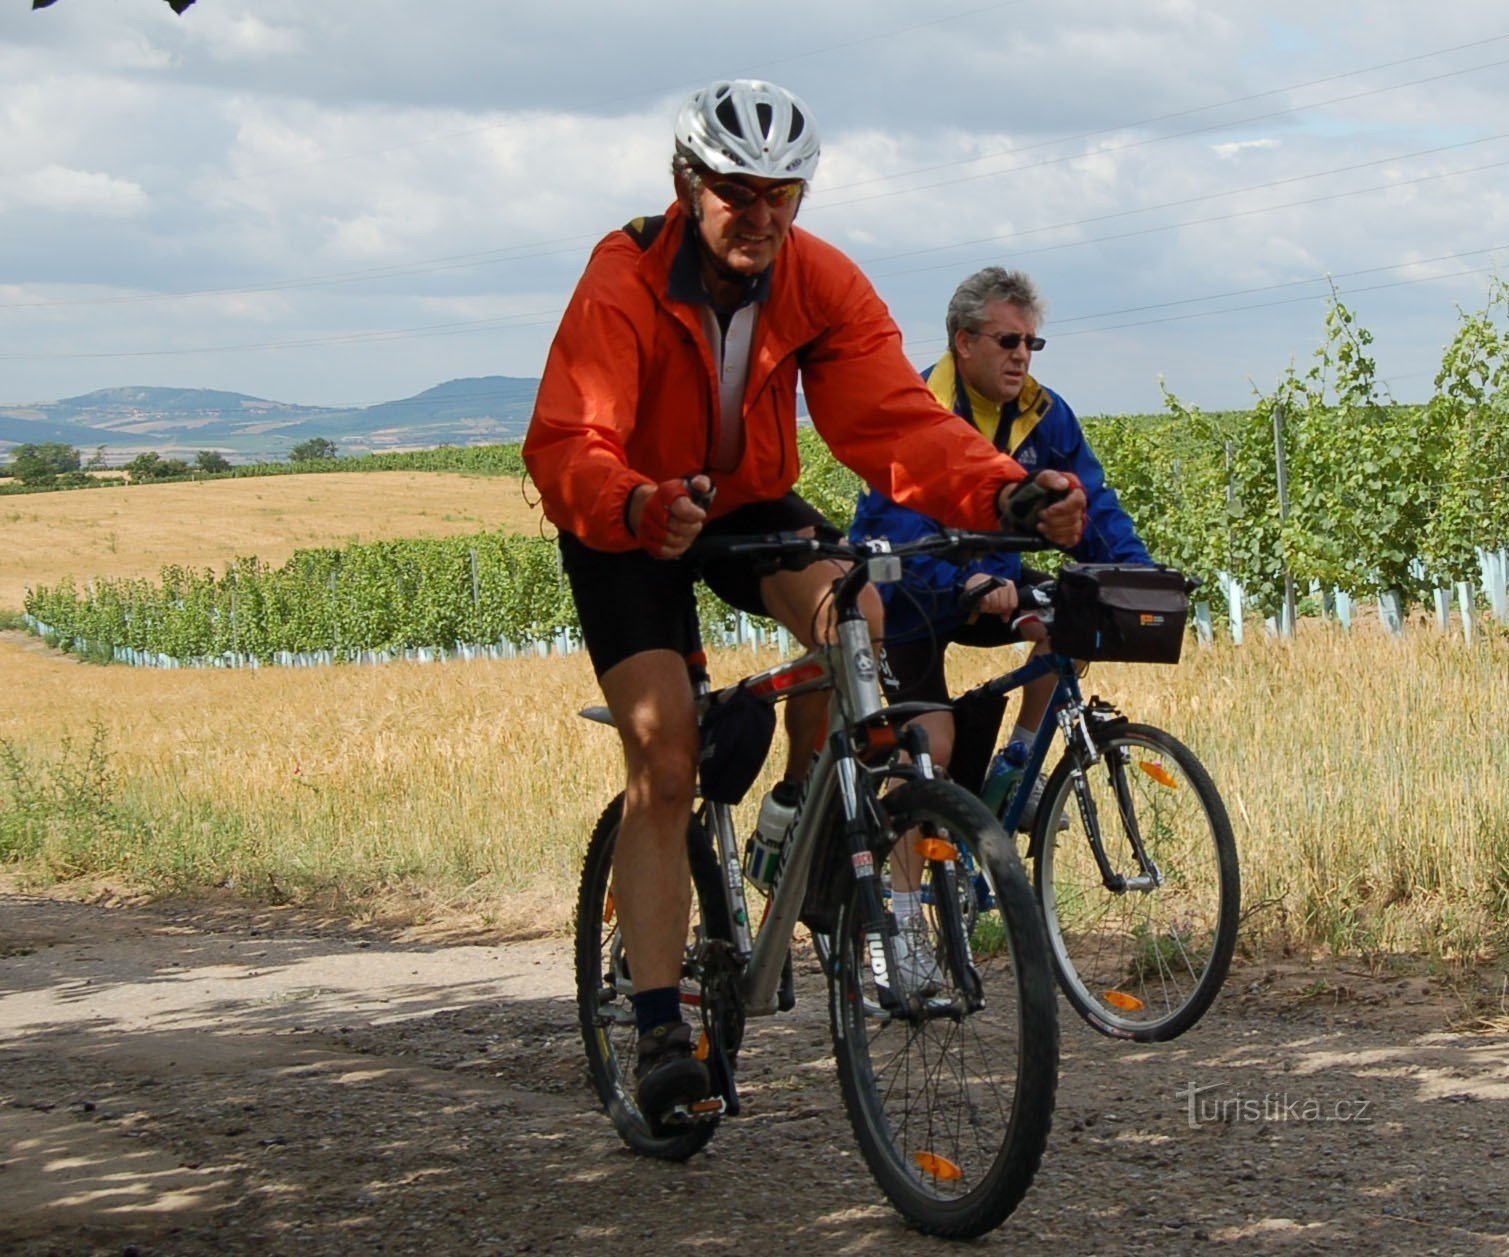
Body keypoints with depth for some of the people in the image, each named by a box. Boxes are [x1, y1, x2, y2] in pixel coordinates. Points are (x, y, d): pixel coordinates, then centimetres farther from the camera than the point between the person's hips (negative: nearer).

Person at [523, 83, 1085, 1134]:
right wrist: (637, 508, -62)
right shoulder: (624, 282, -27)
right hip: (629, 531, -3)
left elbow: (893, 419, -26)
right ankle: (661, 1029, -11)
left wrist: (1003, 492, -45)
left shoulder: (823, 285, -17)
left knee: (852, 612, -29)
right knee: (664, 765, -15)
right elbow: (566, 446, -39)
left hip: (753, 505, 3)